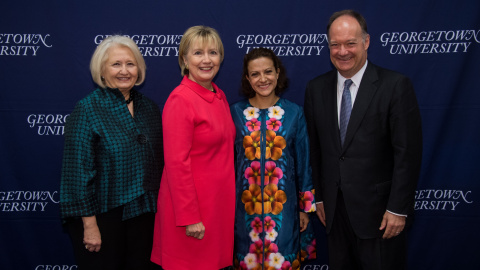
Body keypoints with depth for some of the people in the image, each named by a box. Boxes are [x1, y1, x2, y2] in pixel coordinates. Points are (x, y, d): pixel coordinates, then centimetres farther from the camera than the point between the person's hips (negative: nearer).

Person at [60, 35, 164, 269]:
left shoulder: (149, 107, 5)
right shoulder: (87, 110, -11)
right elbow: (78, 171, -14)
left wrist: (158, 209, 8)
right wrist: (89, 224, -15)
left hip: (143, 214, 5)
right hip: (103, 214, -5)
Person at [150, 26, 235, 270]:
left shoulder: (219, 96, 8)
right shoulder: (180, 100, -15)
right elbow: (177, 163, -18)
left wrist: (228, 200, 13)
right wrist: (189, 218, -18)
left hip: (219, 201, 7)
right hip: (191, 205, -7)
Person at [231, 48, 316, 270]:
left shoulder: (294, 113, 0)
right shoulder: (236, 112, 0)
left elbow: (303, 163, 3)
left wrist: (305, 207, 4)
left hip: (282, 205, 0)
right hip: (245, 206, 1)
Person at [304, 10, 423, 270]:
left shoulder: (396, 85, -10)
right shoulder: (316, 88, 4)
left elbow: (408, 152, -11)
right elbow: (315, 149, 7)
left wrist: (398, 209, -12)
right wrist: (319, 197, 8)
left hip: (379, 210, -4)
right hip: (334, 209, 4)